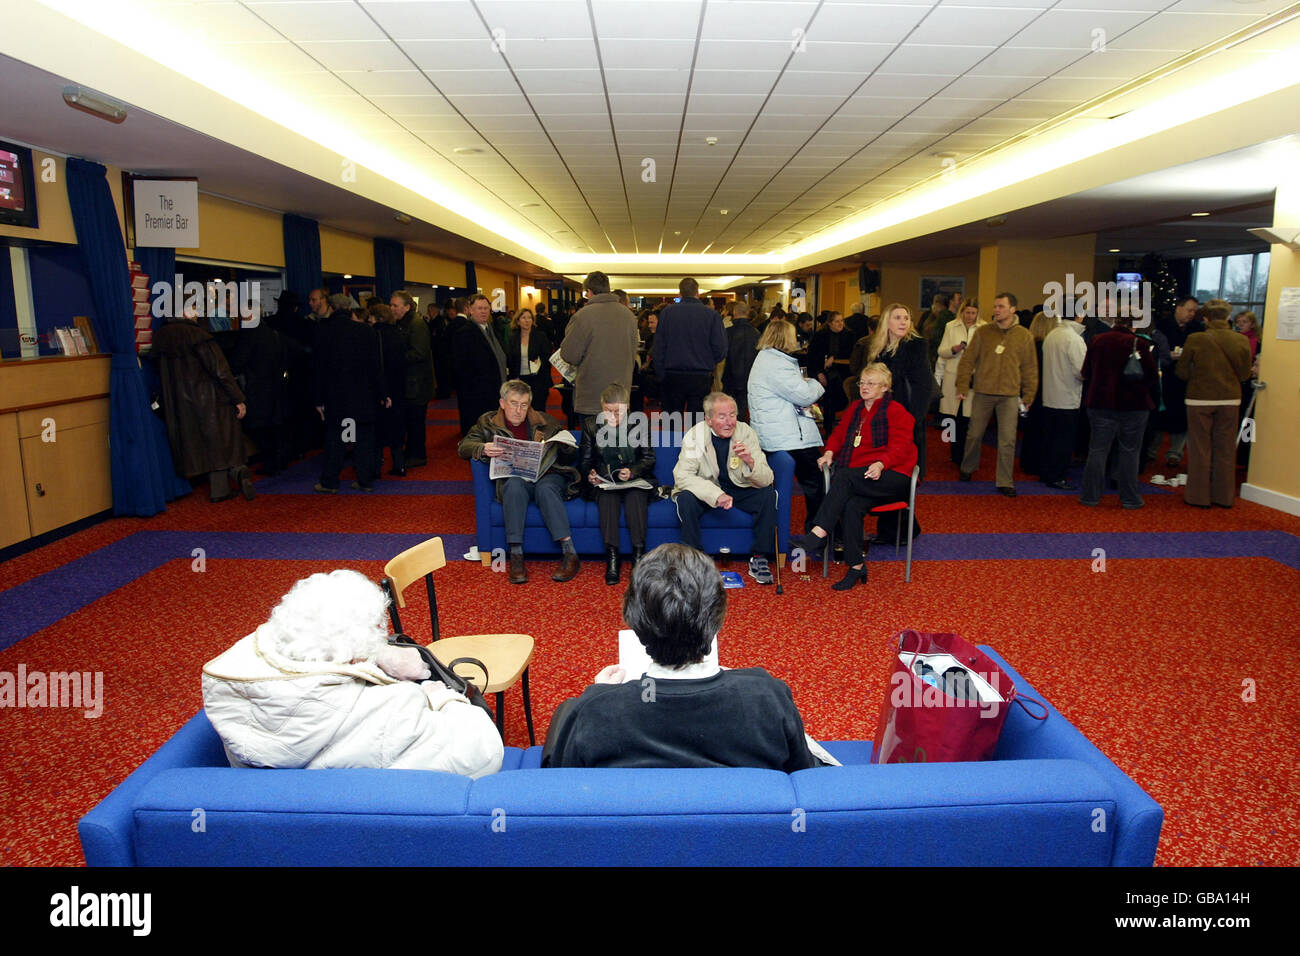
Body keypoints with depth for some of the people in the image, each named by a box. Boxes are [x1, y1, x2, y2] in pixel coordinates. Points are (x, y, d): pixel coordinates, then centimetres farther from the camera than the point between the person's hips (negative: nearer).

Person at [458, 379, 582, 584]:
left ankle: (570, 554, -37)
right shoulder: (488, 423, 15)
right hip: (513, 477, 0)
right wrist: (483, 449, -19)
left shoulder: (545, 422, 16)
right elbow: (463, 446, 3)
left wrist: (566, 446, -8)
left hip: (547, 476, 0)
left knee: (545, 488, -34)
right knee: (515, 485, -35)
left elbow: (569, 459, 16)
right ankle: (516, 555, -36)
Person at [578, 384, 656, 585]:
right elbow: (584, 461, 11)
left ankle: (638, 554, -35)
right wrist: (590, 475, -10)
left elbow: (649, 458, 5)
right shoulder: (591, 425, 9)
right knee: (608, 497, -33)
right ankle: (612, 557, -36)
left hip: (635, 480, 0)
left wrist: (633, 471, -14)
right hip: (603, 483, 1)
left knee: (636, 495, -34)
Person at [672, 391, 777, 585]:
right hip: (707, 490, -1)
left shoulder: (745, 433, -13)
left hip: (740, 490, 2)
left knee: (769, 495, -23)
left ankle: (758, 559, -13)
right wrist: (716, 495, -37)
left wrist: (751, 462, -38)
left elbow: (767, 480, -14)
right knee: (685, 498, -31)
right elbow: (681, 475, -24)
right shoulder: (695, 435, -16)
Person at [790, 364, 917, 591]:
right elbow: (839, 435, 23)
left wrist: (880, 464, -27)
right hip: (860, 481, 5)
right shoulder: (854, 409, 23)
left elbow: (899, 448, -8)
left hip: (893, 478, -5)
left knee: (842, 476, -32)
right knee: (851, 506, -30)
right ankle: (857, 566, -27)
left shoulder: (896, 411, 3)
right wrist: (829, 452, 0)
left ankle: (819, 534, -38)